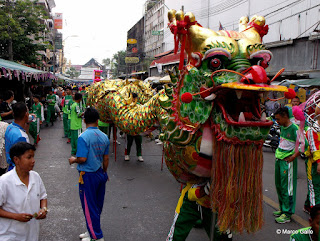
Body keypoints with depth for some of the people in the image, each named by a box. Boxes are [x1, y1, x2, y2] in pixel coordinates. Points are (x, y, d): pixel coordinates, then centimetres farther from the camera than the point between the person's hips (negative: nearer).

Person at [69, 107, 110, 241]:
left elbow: (82, 158, -22)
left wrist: (73, 160, -1)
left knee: (89, 207, 6)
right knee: (97, 206, 17)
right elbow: (106, 158, 6)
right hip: (101, 174, 7)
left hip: (88, 176, -7)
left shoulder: (83, 137, -18)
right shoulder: (104, 136, 1)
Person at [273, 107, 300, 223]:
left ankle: (287, 214, 5)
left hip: (288, 161, -9)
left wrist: (292, 157, -18)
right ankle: (282, 208, 30)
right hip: (279, 160, 9)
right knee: (278, 185, 16)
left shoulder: (294, 128, -15)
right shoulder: (282, 127, 11)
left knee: (287, 187, -3)